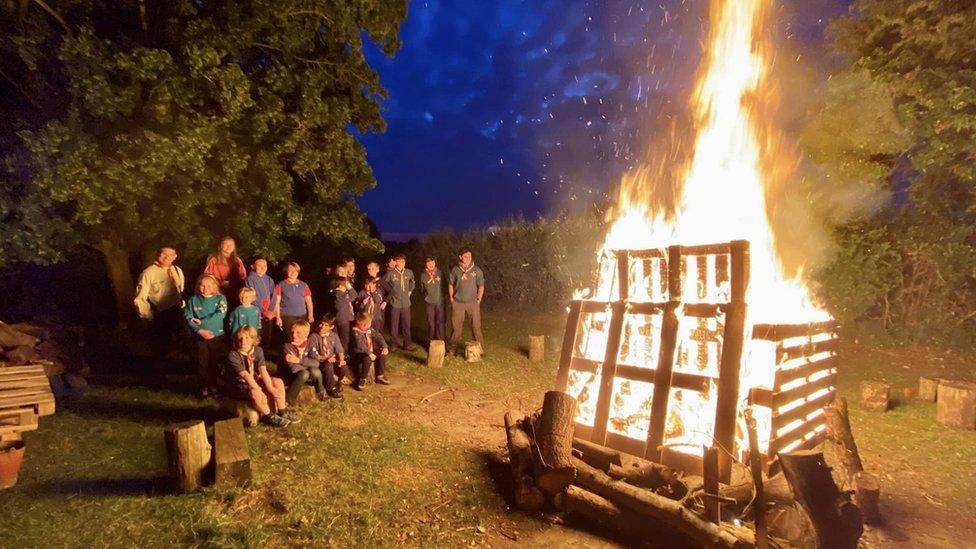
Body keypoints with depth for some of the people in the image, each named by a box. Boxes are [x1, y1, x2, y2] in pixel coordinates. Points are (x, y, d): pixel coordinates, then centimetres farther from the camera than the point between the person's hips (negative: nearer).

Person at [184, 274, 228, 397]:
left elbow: (220, 315, -15)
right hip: (200, 337, 1)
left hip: (217, 336, -1)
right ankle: (204, 387, 21)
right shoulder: (193, 300, 1)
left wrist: (201, 321, -15)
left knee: (216, 362, 8)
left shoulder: (220, 298, -2)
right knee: (202, 363, 8)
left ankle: (213, 385, 24)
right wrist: (200, 330, -19)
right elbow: (188, 317, -7)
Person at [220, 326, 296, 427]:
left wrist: (270, 387, -28)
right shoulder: (233, 355, -21)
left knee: (278, 382, -12)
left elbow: (263, 370, -16)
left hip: (254, 380, 6)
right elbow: (245, 375, -30)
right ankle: (268, 416, -16)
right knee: (255, 392, -36)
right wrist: (259, 390, -37)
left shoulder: (258, 351, -4)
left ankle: (282, 411, -4)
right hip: (236, 385, -6)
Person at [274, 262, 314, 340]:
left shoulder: (303, 285, 13)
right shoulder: (281, 285, 5)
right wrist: (278, 318, -5)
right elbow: (277, 303, 3)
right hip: (287, 317, -2)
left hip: (302, 316, 2)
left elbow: (309, 301, 12)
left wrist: (310, 314, -1)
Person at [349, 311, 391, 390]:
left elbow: (378, 336, 6)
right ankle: (362, 380, -20)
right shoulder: (355, 332, -18)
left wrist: (385, 347, -9)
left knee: (382, 354, -9)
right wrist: (369, 353, -39)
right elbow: (360, 345, -31)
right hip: (359, 353, -8)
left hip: (370, 351, 8)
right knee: (368, 359, -36)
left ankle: (380, 376, 5)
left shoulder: (369, 329, 6)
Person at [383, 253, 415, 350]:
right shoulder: (390, 273, -9)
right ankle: (394, 344, 19)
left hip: (406, 303, 3)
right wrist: (391, 291, 5)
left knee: (407, 324, 8)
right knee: (394, 325, 6)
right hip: (395, 303, -3)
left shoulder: (409, 272, 2)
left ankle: (407, 344, 20)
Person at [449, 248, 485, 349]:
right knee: (456, 325, 8)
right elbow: (450, 284, 10)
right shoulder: (455, 269, 2)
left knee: (476, 325, 0)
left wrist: (478, 300, -1)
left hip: (473, 302, -1)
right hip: (458, 303, 1)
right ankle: (453, 346, 21)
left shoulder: (477, 270, -1)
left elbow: (481, 286, 4)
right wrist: (451, 298, 6)